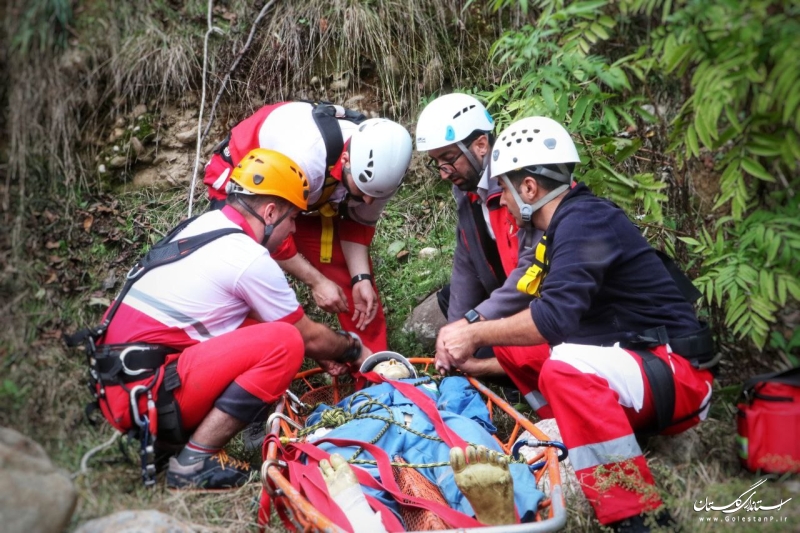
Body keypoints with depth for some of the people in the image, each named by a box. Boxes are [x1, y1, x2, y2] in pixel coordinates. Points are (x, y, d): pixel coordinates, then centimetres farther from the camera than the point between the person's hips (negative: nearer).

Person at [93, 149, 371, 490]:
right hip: (144, 395, -9)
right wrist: (354, 349, 18)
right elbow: (309, 336, -1)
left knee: (260, 325, 14)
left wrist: (321, 353, 23)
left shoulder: (207, 223, 12)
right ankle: (194, 463, -11)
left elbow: (257, 311, 23)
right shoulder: (250, 259, -14)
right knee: (284, 342, -16)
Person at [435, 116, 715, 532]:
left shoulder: (585, 220, -17)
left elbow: (555, 315, -30)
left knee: (566, 369, -35)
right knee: (515, 346, 8)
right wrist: (483, 366, 17)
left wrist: (476, 334, -18)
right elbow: (549, 327, 19)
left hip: (676, 374, -10)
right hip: (631, 363, 10)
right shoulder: (566, 227, 13)